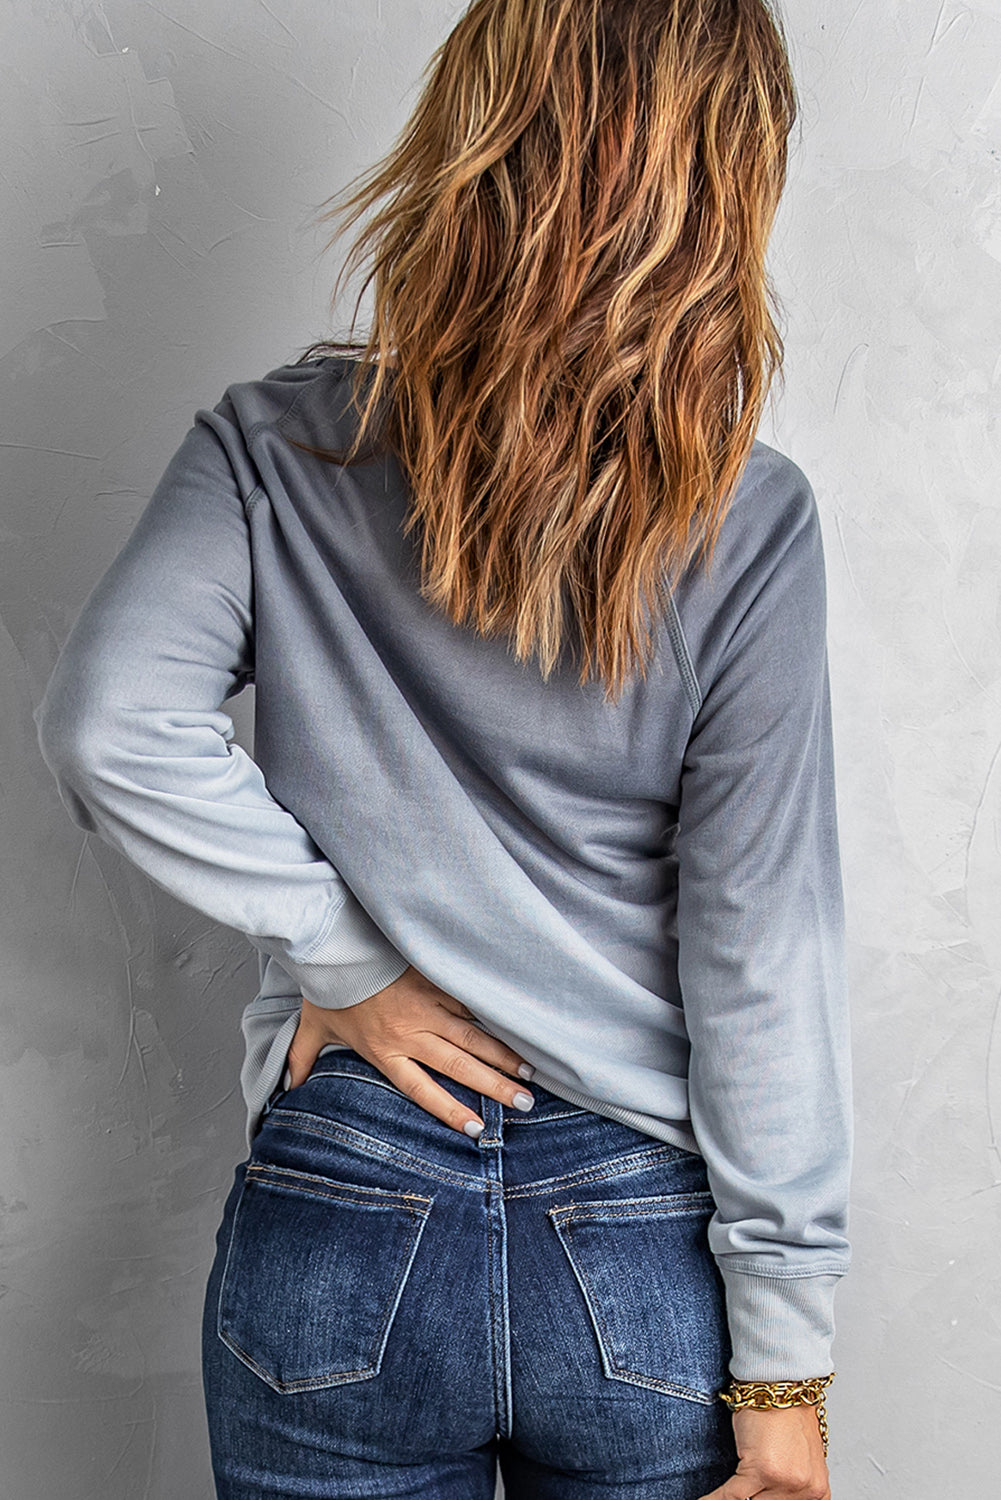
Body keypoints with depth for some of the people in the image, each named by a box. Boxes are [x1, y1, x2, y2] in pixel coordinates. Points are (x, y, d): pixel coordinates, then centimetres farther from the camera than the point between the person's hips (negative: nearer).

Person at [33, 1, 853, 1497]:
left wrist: (340, 961, -9)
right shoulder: (747, 525, -11)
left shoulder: (278, 451, -7)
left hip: (341, 1230, 1)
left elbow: (105, 720, -21)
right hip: (650, 1258, 0)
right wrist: (784, 1374, -4)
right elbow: (763, 954, -11)